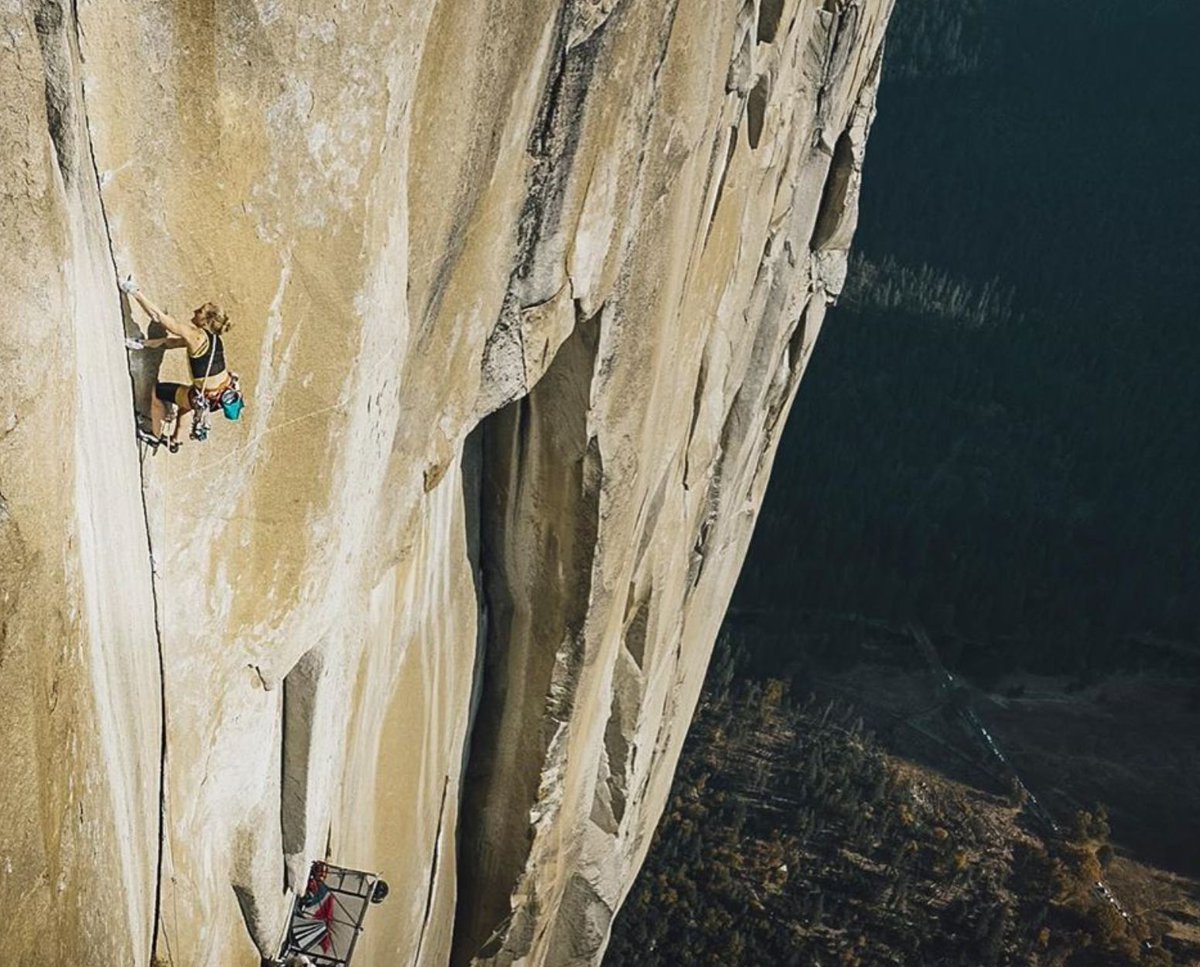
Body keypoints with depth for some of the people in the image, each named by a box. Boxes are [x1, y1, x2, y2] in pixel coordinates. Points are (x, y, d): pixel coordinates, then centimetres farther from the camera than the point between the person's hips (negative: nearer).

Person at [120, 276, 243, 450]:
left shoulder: (196, 335, -22)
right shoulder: (214, 337, 3)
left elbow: (159, 317, -19)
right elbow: (171, 342, 11)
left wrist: (135, 292, -12)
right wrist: (144, 343, 7)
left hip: (207, 399, -7)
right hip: (224, 395, 7)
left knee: (157, 391, 14)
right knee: (186, 393, 37)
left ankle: (155, 436, 33)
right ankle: (175, 441, 49)